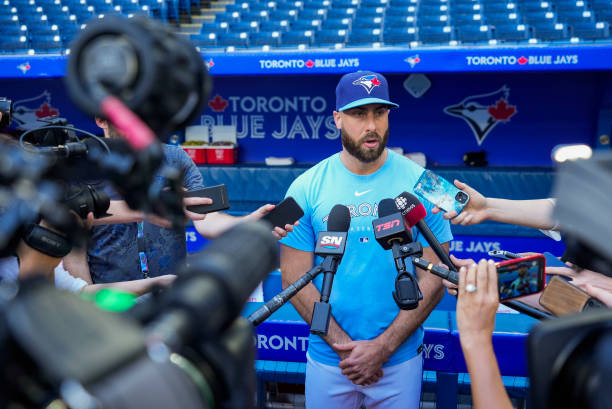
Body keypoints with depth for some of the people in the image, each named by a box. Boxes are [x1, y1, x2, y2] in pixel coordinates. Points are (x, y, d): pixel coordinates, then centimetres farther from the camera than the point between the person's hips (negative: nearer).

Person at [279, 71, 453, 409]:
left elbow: (433, 279, -7)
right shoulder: (306, 188, -6)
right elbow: (295, 279, -6)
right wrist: (343, 346, -13)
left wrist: (382, 347, -13)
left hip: (401, 358, 0)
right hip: (327, 359, 1)